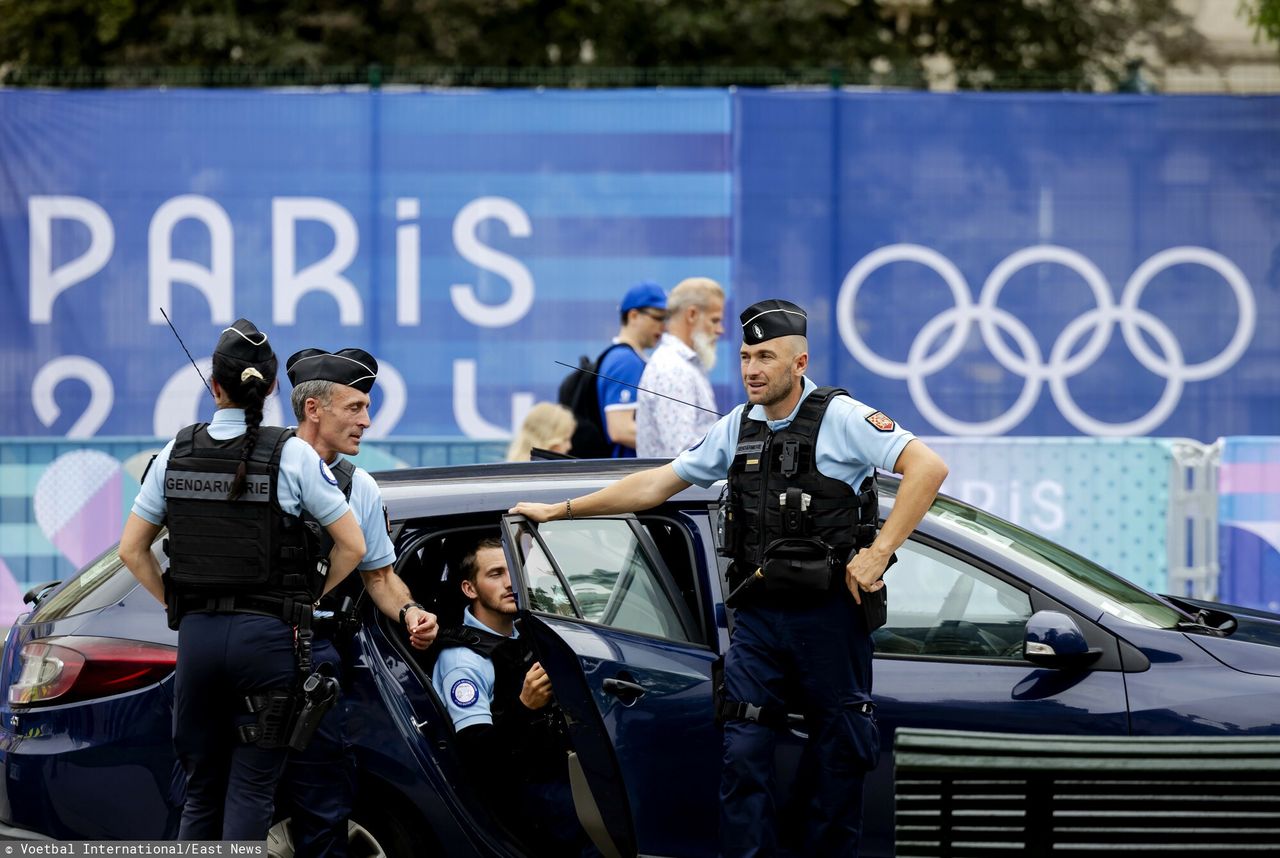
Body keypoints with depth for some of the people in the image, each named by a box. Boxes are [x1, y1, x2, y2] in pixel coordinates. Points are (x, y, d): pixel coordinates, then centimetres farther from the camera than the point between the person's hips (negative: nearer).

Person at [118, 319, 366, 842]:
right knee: (251, 792, 0)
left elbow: (132, 551, 9)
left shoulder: (178, 453, 4)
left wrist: (176, 605, 14)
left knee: (201, 792, 13)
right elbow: (351, 546, -6)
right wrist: (309, 602, 6)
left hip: (197, 634, 3)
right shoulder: (291, 455, -7)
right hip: (267, 635, -3)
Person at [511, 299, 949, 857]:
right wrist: (561, 510, 18)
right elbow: (657, 484, 18)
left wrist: (878, 553, -19)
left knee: (838, 757, 3)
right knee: (743, 753, -3)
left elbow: (927, 467, -15)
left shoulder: (840, 418, -6)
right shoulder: (738, 428, 11)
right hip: (757, 617, 5)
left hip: (828, 615, -5)